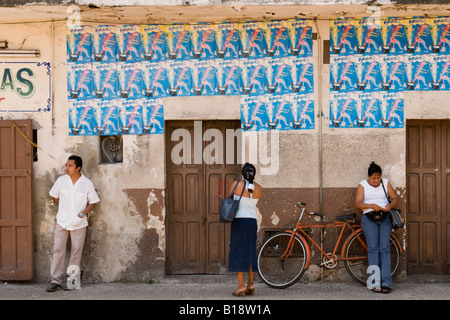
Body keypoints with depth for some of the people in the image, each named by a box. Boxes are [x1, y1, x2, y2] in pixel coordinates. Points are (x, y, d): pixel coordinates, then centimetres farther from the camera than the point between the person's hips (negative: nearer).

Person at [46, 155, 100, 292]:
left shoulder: (87, 183, -4)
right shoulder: (61, 180, 1)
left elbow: (93, 202, 3)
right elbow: (54, 196, 16)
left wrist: (84, 212, -12)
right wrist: (63, 208, 9)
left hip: (79, 223, -1)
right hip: (62, 221, 1)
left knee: (76, 251, 4)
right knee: (58, 250, -3)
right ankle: (55, 281, 0)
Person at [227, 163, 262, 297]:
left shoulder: (237, 184, -8)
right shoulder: (258, 187, 4)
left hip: (239, 221, -4)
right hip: (252, 221, 4)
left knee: (238, 253, -3)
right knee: (250, 253, 10)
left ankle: (241, 285, -10)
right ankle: (250, 285, 11)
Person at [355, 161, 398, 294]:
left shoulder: (385, 183, 10)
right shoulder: (362, 185, 3)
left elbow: (395, 198, 9)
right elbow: (357, 203, -5)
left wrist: (390, 205, -13)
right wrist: (371, 206, -20)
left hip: (385, 218, 1)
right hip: (369, 219, -1)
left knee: (384, 249, -9)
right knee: (373, 248, -11)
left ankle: (386, 283, -13)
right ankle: (376, 282, -12)